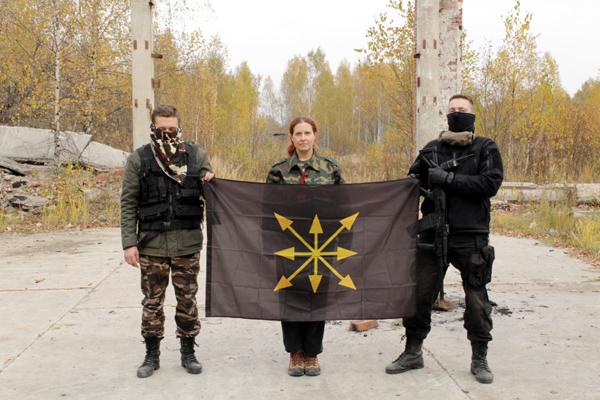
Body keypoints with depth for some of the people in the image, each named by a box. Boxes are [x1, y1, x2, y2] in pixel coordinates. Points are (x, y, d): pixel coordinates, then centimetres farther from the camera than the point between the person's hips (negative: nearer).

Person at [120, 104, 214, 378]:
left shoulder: (197, 155, 3)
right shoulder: (139, 159, -1)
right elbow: (128, 203, -1)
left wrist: (212, 183, -11)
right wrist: (129, 243, -7)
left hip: (187, 243, 1)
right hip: (152, 243, -1)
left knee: (187, 300, 9)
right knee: (152, 301, 8)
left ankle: (188, 352, 23)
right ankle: (151, 354, 21)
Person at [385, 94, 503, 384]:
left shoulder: (486, 148, 1)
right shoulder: (432, 149, 10)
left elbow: (490, 184, -12)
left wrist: (448, 179, -17)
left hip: (470, 236, -2)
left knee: (476, 300, 6)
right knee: (419, 294, 6)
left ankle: (479, 359, 21)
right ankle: (413, 352, 21)